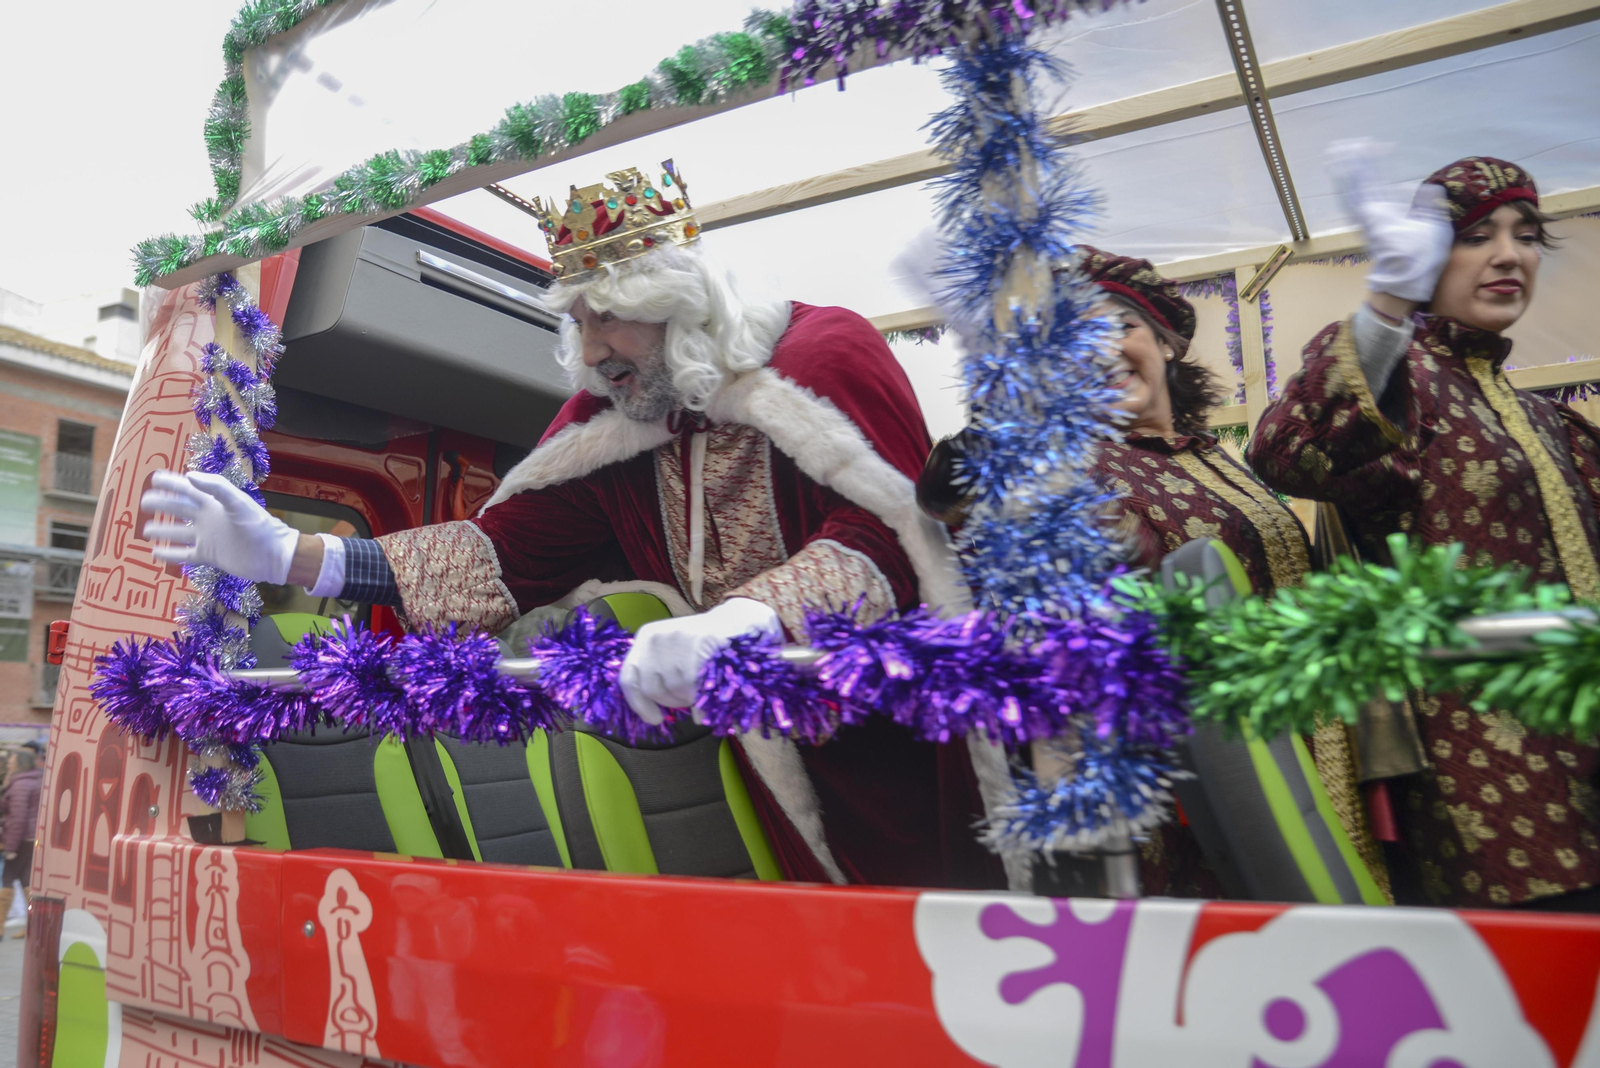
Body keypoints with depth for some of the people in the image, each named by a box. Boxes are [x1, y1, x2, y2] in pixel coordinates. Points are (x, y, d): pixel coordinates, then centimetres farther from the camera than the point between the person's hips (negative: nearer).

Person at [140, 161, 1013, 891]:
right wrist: (289, 555, -11)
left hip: (884, 747, -5)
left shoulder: (829, 352, -12)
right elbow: (503, 553, -3)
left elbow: (884, 540, -26)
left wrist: (736, 621, -43)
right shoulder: (606, 421, 4)